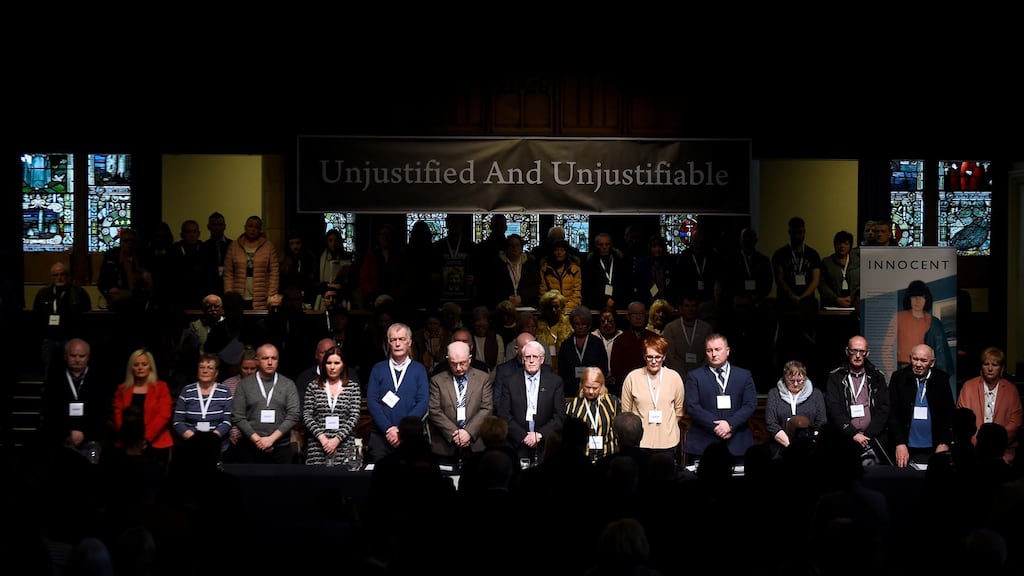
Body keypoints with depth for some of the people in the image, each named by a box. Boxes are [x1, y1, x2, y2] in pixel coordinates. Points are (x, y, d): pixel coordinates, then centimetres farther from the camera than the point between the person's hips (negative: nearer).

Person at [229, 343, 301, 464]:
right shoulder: (244, 384, 6)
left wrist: (272, 438, -10)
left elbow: (294, 415, -1)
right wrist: (257, 440, -9)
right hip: (250, 448, 0)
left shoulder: (288, 385, 7)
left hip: (281, 448, 0)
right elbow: (237, 417, 0)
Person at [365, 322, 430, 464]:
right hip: (380, 435, 1)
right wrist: (388, 429, -12)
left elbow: (423, 403, -2)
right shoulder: (378, 369, 9)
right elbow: (372, 401, 0)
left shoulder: (419, 369, 7)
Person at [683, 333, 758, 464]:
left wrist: (730, 424, -11)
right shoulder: (694, 377, 9)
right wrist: (715, 426, -12)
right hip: (703, 444, -1)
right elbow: (692, 406, -2)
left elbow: (751, 405, 4)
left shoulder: (744, 375, 13)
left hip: (737, 444, 1)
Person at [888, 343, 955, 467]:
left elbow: (949, 415, 5)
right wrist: (900, 444, -10)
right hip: (906, 449, 0)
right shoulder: (898, 377, 1)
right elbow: (892, 414, -2)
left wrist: (944, 443, -4)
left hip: (934, 450, 0)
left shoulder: (942, 380, 2)